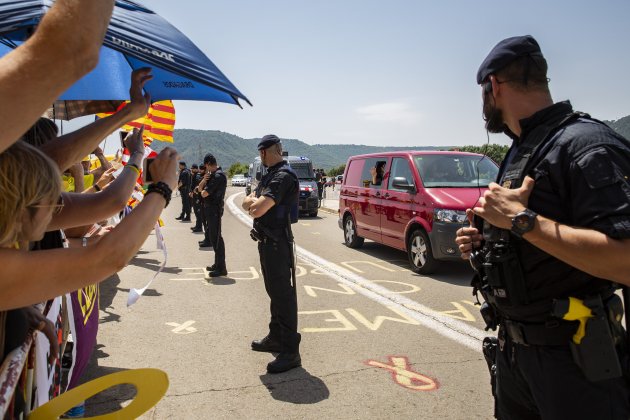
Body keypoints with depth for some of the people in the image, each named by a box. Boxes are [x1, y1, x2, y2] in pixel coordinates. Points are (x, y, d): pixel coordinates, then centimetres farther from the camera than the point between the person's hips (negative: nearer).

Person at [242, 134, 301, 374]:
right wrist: (255, 202, -11)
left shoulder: (283, 176, -19)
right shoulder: (271, 175, 15)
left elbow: (257, 210, -27)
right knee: (274, 291, 18)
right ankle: (276, 338, 32)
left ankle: (290, 351, -1)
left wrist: (254, 203, -5)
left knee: (283, 294, -7)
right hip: (267, 241, 10)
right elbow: (247, 203, 12)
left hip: (277, 243, -10)